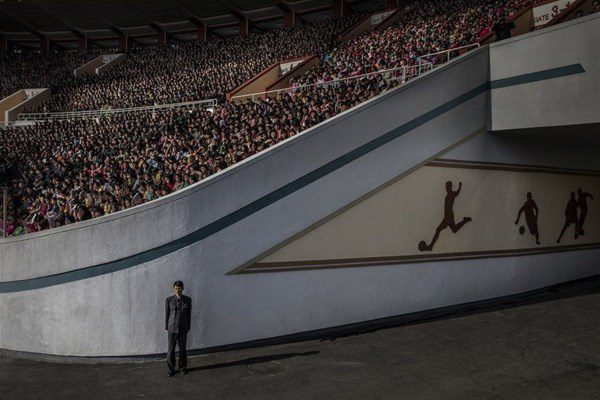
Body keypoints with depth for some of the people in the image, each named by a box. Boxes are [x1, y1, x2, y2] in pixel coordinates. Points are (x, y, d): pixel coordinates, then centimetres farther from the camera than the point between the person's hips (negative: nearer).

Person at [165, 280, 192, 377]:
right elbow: (166, 314, 2)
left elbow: (189, 315, 5)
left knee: (182, 349, 9)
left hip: (183, 329, 1)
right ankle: (171, 369, 15)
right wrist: (166, 328, 2)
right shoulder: (169, 300, -4)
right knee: (170, 350, 1)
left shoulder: (187, 300, -1)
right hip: (172, 329, -1)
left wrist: (188, 328, 6)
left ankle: (183, 367, 24)